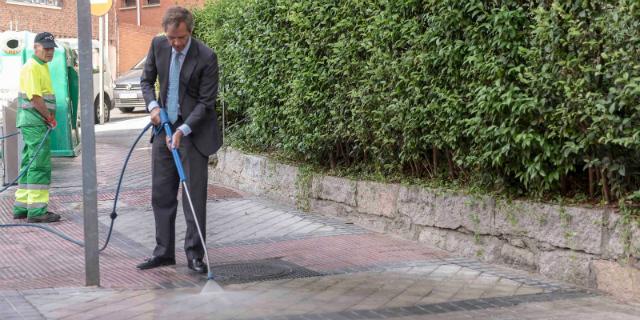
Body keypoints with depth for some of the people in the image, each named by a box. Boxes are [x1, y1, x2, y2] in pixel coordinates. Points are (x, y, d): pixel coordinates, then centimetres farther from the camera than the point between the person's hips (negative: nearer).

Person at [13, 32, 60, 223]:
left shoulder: (42, 66, 18)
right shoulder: (32, 67, -14)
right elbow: (34, 97, -21)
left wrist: (49, 117, 9)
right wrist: (49, 117, -12)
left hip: (36, 123, 11)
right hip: (35, 123, -11)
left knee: (30, 164, 14)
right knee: (40, 165, -10)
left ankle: (21, 207, 21)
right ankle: (37, 211, -9)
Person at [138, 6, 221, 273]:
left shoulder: (206, 57, -17)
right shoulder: (158, 45, -2)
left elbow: (206, 102, -14)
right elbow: (147, 80, 11)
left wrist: (182, 130, -23)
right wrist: (153, 106, -7)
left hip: (194, 130, -5)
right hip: (164, 127, 5)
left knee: (195, 194, -3)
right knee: (161, 194, 7)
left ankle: (194, 254, 5)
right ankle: (164, 252, 16)